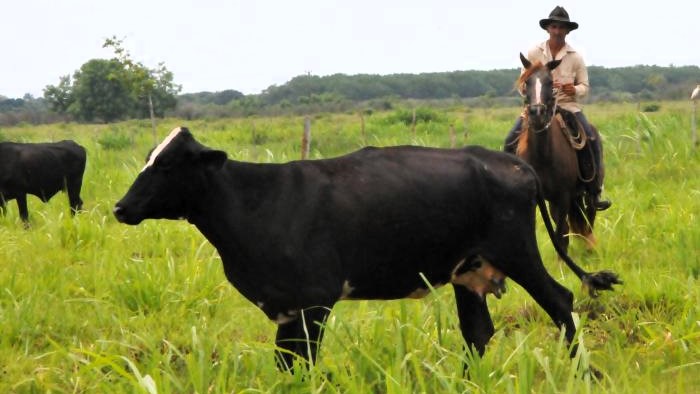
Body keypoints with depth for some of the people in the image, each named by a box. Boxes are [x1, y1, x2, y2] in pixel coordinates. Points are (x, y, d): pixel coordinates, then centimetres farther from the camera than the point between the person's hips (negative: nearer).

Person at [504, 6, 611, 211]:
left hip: (568, 105, 0)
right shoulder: (534, 53, 2)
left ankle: (595, 192, -12)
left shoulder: (575, 57, 4)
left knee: (592, 141, -20)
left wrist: (574, 90, -18)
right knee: (511, 141, -18)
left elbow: (584, 86, 7)